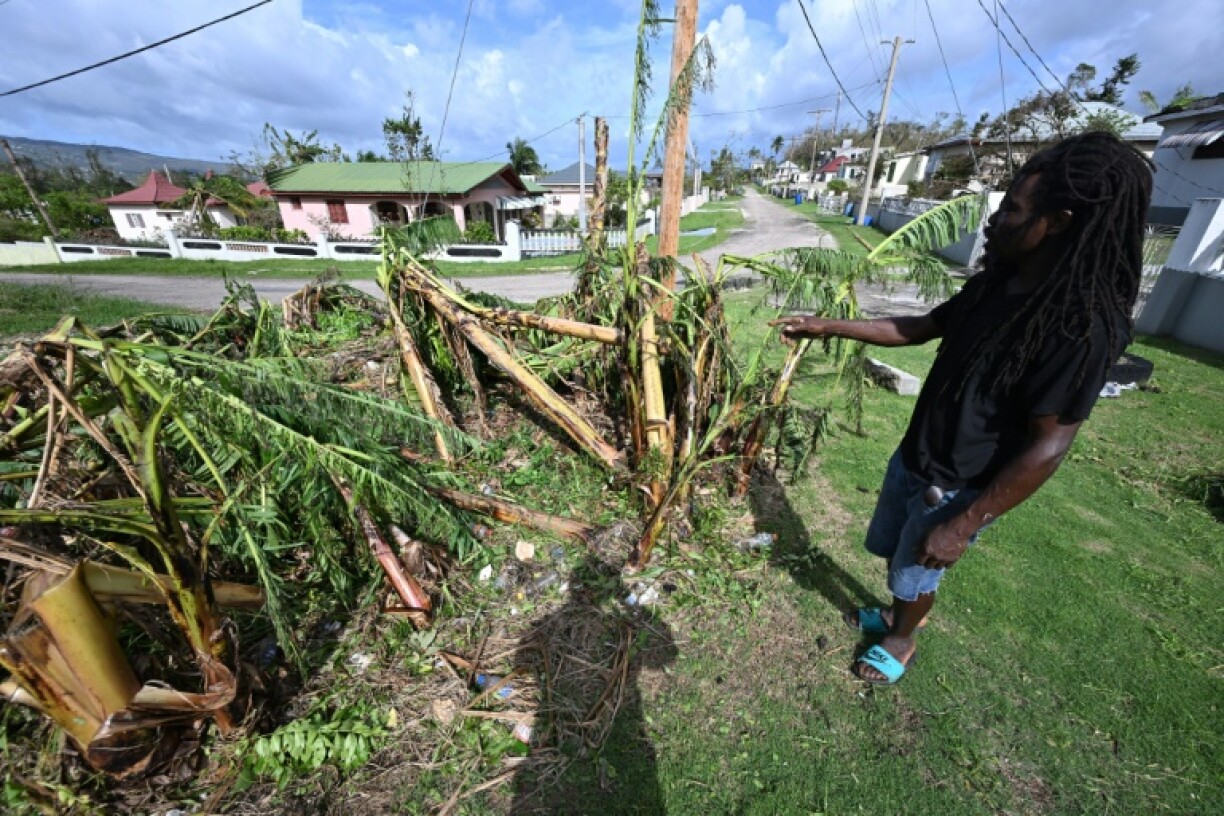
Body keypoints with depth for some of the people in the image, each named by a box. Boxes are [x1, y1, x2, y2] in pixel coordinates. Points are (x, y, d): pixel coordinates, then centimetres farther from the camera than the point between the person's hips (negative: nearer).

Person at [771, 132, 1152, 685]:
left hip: (958, 486, -7)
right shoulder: (995, 284, -2)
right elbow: (922, 326, 10)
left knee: (916, 573, 17)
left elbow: (1047, 447, -24)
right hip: (914, 456, 7)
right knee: (892, 552, 26)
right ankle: (895, 614, 54)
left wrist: (963, 525, -19)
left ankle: (902, 640, 47)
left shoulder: (1081, 326, -26)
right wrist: (830, 327, 2)